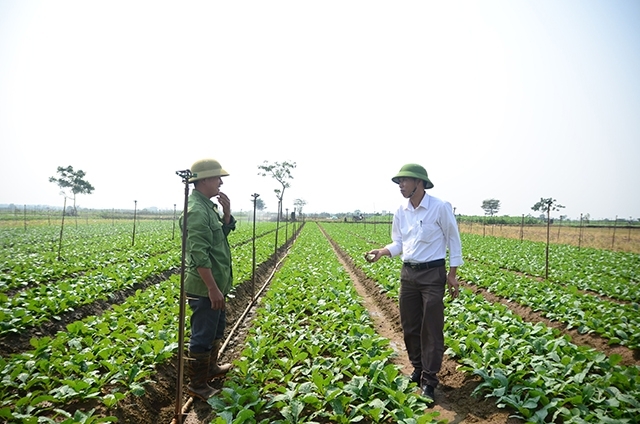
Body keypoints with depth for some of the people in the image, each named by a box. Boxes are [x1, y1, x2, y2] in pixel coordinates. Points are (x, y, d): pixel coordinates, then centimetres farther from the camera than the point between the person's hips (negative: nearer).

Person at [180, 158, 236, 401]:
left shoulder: (208, 206, 10)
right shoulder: (196, 211, -21)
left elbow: (224, 233, 19)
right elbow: (199, 255, -25)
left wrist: (227, 212, 2)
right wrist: (213, 288, -24)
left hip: (216, 283, 10)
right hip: (205, 287, -10)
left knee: (216, 328, 24)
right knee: (203, 336, 2)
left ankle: (210, 367, 42)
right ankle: (197, 385, 16)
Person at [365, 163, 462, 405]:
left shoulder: (440, 208, -11)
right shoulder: (401, 211, 5)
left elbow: (453, 240, -4)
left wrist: (452, 274, -6)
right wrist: (381, 252, -9)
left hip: (433, 274, -5)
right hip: (408, 273, 6)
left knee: (431, 328, -1)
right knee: (409, 325, 12)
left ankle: (429, 380, 9)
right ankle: (418, 369, 30)